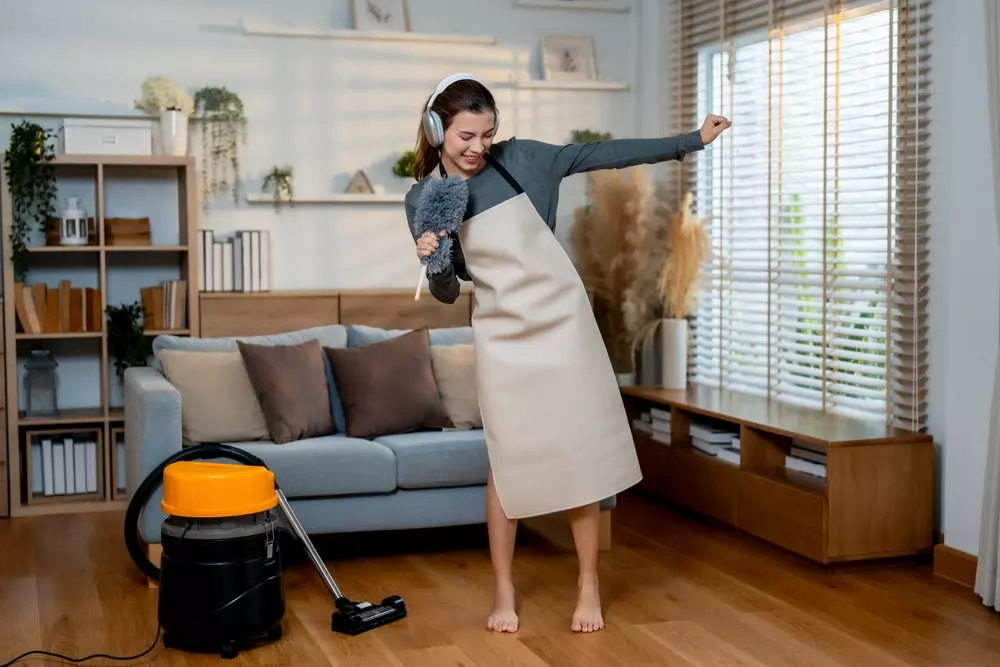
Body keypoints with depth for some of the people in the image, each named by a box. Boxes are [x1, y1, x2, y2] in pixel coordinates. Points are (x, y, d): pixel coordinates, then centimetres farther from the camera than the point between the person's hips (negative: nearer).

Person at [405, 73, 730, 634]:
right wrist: (432, 262, -21)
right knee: (507, 460, 3)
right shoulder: (423, 198, -3)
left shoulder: (519, 159, -4)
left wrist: (689, 141, 0)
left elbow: (602, 155, 0)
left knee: (582, 452, 3)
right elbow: (447, 292, 2)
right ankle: (504, 591, 19)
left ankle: (590, 585, 16)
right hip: (503, 337, 0)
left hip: (564, 322, 0)